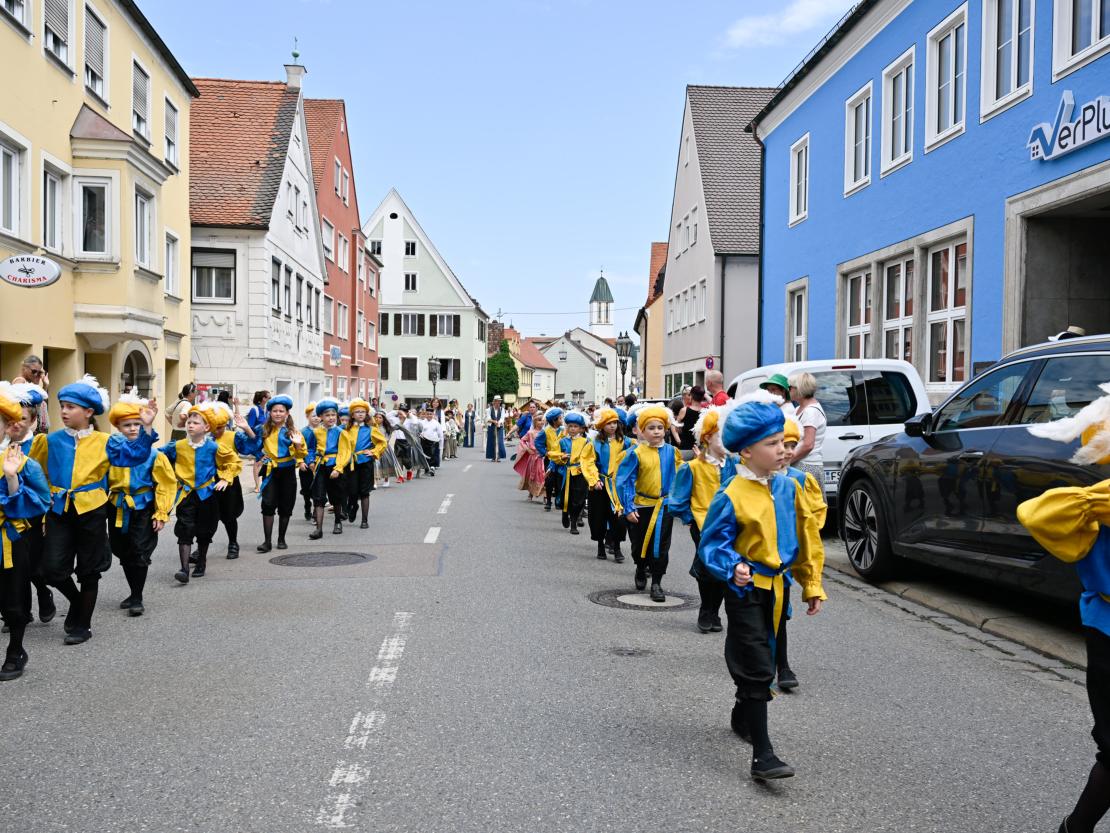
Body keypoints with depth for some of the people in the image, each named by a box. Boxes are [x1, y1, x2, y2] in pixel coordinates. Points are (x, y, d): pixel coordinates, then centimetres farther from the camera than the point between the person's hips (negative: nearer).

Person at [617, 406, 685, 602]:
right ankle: (641, 570, 41)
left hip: (664, 505, 1)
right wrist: (628, 508, -14)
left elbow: (678, 477, 7)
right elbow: (624, 481, -10)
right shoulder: (636, 453, -10)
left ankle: (656, 583, 10)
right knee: (639, 543, 13)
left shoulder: (671, 452, -2)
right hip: (642, 505, -1)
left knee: (661, 545, -1)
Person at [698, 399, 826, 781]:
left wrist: (812, 584, 13)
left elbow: (805, 536, 10)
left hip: (776, 588, 7)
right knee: (757, 669, -8)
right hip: (746, 591, -6)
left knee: (761, 662, 22)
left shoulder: (788, 487, 2)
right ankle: (762, 755, -5)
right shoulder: (732, 496, -17)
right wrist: (733, 567, -32)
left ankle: (743, 717, 46)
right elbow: (712, 543, -13)